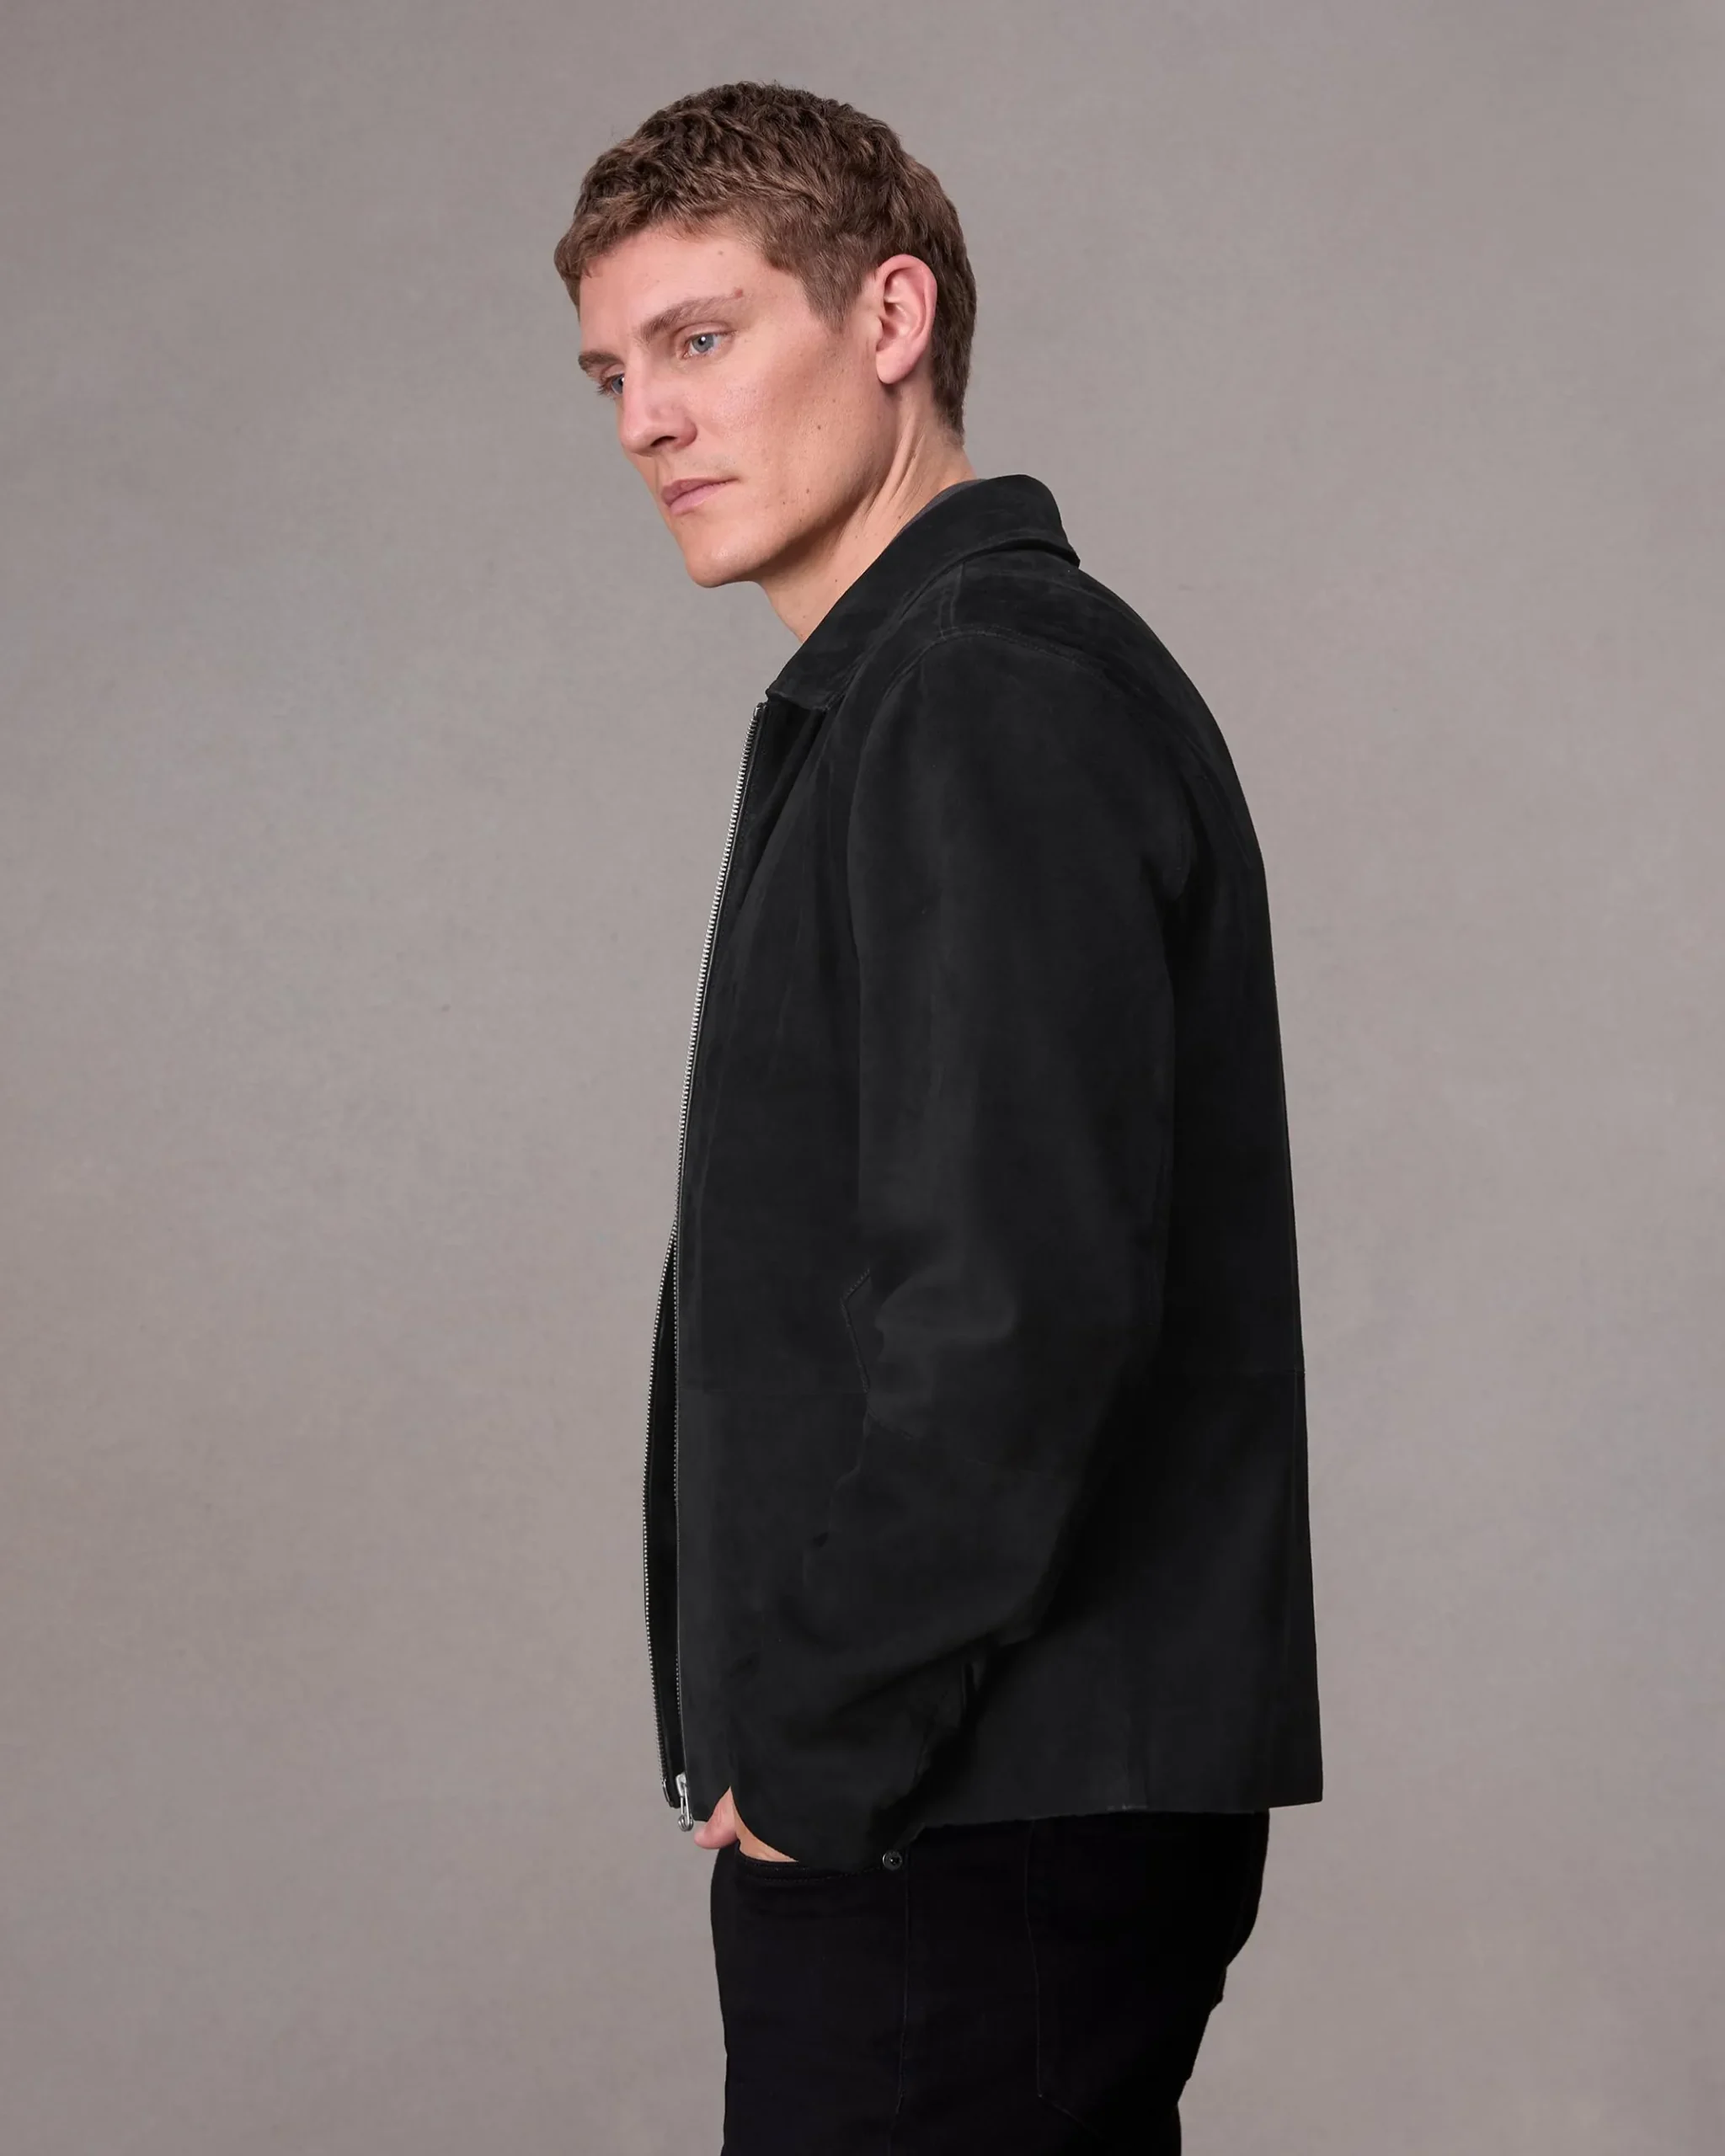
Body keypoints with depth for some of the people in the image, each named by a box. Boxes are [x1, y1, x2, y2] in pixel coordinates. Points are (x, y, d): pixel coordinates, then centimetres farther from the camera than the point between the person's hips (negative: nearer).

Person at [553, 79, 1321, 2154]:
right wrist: (788, 1734, 15)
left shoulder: (996, 696, -14)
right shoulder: (889, 697, 18)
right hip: (1001, 1801, 10)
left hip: (982, 1826, -10)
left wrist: (817, 1751, -15)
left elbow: (1021, 1302, -23)